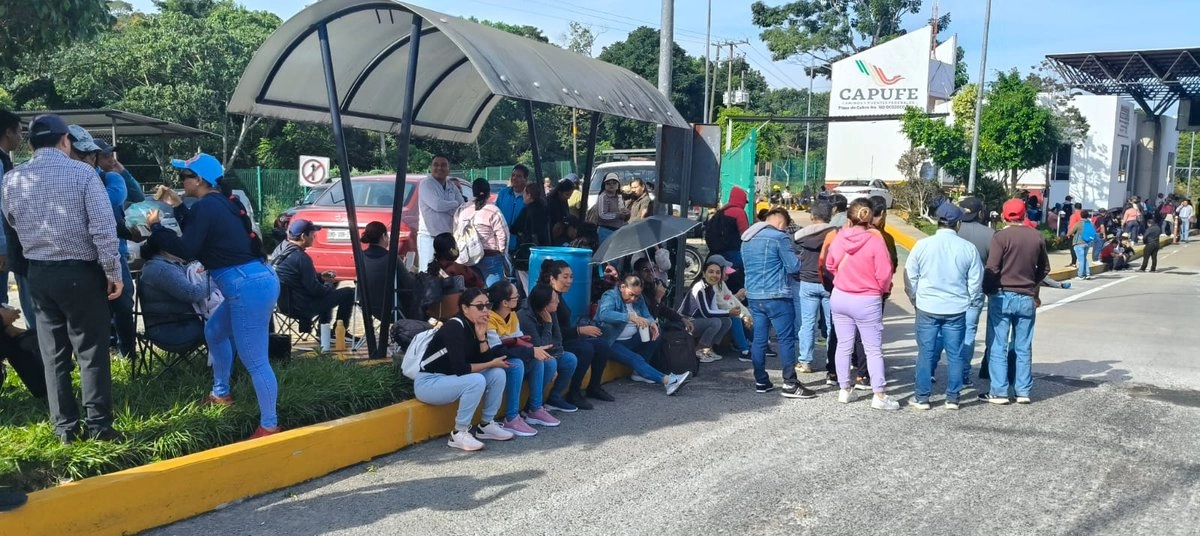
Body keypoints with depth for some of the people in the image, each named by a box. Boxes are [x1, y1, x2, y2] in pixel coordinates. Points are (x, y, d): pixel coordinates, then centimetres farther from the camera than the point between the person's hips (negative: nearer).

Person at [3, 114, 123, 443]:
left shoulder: (12, 179, 2)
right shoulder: (82, 172, -10)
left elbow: (13, 225, 18)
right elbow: (103, 228, -15)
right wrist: (113, 272, -8)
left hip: (38, 273, 4)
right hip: (81, 272, -4)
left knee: (53, 353, 11)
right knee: (91, 350, 3)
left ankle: (64, 427, 17)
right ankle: (99, 425, 6)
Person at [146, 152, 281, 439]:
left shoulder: (206, 206, -11)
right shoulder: (220, 202, 19)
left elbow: (186, 249, -12)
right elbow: (199, 232, 31)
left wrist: (155, 227, 1)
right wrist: (177, 207, 27)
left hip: (248, 287, -11)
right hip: (253, 283, 11)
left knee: (254, 361, -7)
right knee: (215, 331, 31)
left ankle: (269, 426, -2)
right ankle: (221, 394, 46)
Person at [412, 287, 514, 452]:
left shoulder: (477, 327, 1)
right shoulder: (454, 327, -23)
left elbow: (486, 360, -2)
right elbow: (460, 369, -28)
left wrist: (482, 337, -16)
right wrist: (492, 363, -17)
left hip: (451, 378, 9)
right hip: (427, 382, -8)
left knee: (498, 373, -6)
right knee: (476, 381, -31)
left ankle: (486, 425, 6)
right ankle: (459, 434, -17)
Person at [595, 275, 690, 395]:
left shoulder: (638, 299, 9)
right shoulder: (610, 296, -14)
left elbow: (647, 316, 8)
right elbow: (604, 314, -34)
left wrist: (652, 323, -19)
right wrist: (630, 317, -44)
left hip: (631, 340, 8)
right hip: (613, 343, -8)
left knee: (655, 334, -8)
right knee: (635, 358, -29)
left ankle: (639, 371, -6)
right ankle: (667, 381, -42)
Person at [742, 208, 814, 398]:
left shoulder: (747, 238, 13)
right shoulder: (779, 237, -12)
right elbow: (794, 266, -11)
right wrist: (796, 260, 9)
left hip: (753, 295, 7)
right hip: (776, 295, -7)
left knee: (759, 338, 10)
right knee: (786, 338, -2)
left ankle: (761, 381, 15)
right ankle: (790, 384, -1)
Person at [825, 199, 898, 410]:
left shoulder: (838, 238, -5)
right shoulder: (875, 241, -17)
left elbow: (830, 265, 9)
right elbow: (884, 274, -15)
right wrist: (883, 290, 6)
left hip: (840, 297, 4)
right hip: (867, 302, -4)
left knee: (843, 346, 13)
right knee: (874, 349, 5)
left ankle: (845, 390, 21)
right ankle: (879, 396, 6)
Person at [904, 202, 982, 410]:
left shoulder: (923, 245, -7)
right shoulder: (968, 248, -5)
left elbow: (910, 278, -1)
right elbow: (976, 283, 1)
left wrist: (916, 300, 14)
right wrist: (968, 302, 17)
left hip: (927, 308, 0)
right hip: (957, 309, 1)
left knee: (926, 353, 7)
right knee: (955, 354, 10)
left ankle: (922, 398, 12)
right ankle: (953, 398, 16)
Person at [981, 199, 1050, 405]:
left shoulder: (1001, 236, -11)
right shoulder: (1037, 237, 4)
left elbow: (992, 269, -14)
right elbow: (1044, 269, 11)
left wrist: (987, 290, 1)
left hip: (1002, 296, -4)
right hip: (1027, 298, 4)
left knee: (998, 346, 2)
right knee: (1023, 348, 11)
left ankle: (999, 392, 2)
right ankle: (1023, 392, 15)